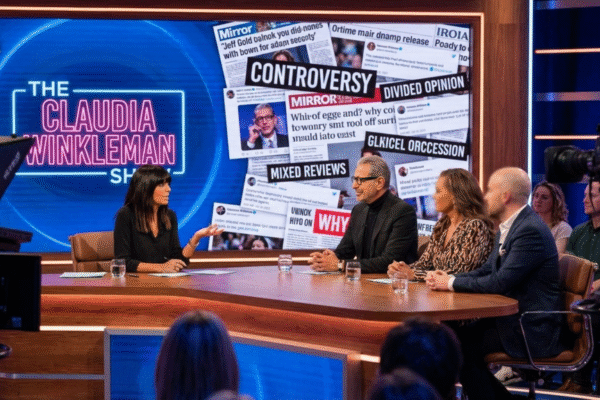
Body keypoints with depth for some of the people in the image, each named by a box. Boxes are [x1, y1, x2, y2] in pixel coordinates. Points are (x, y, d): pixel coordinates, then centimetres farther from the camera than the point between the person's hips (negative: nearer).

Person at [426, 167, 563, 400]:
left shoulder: (531, 231, -20)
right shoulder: (508, 228, 13)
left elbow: (500, 282, -24)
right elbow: (487, 270, 16)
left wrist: (452, 283, -15)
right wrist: (449, 278, -1)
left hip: (532, 330, -10)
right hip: (511, 317, 10)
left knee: (462, 347, -17)